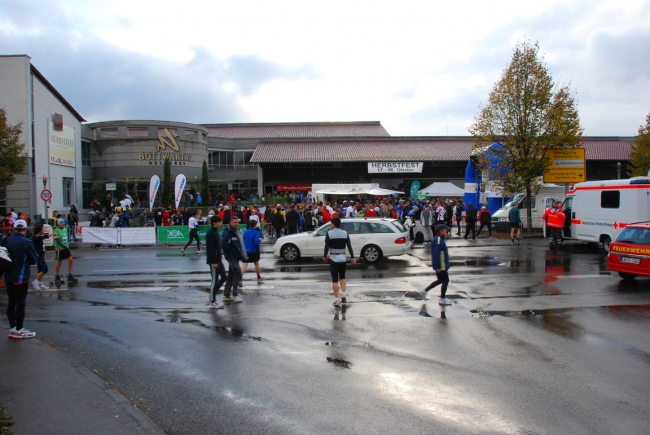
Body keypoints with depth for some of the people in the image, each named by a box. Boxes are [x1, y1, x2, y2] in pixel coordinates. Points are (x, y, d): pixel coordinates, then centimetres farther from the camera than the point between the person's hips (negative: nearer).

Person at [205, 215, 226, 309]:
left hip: (218, 260, 10)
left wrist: (220, 256, 15)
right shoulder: (210, 234, -16)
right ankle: (213, 302, 8)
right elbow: (210, 249, -20)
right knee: (215, 280, -2)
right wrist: (213, 262, -22)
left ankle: (213, 295, 24)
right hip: (213, 261, -9)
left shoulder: (216, 232, 13)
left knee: (223, 277, 13)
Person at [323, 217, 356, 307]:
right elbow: (349, 246, 0)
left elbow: (327, 247, -9)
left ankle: (337, 300, 0)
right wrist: (352, 257, 3)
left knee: (334, 279, 1)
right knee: (342, 276, 21)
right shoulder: (345, 233, 2)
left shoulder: (329, 234, -8)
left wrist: (324, 256, 4)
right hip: (342, 258, 3)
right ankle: (343, 295, 6)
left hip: (333, 258, -3)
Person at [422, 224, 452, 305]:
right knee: (445, 280, 1)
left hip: (443, 265, 10)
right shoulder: (438, 241, -22)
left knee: (440, 280, 19)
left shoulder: (440, 239, 11)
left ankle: (425, 291, 23)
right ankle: (442, 299, 11)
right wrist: (438, 267, -24)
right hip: (441, 266, -10)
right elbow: (436, 254, -25)